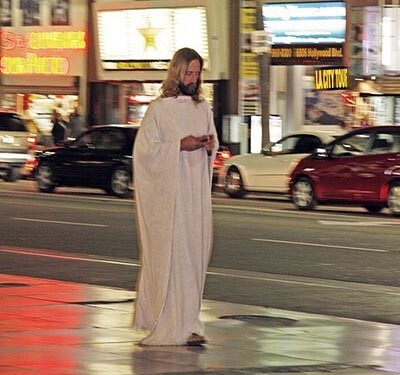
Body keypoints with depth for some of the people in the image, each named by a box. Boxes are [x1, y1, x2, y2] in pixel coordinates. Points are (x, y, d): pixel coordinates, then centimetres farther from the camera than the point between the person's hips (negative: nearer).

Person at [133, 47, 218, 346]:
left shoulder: (204, 108, 12)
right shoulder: (159, 109, -5)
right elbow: (145, 149, -8)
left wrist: (210, 146, -2)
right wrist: (180, 145, -16)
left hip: (197, 191, 6)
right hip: (168, 191, -6)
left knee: (196, 251, 4)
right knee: (174, 253, -8)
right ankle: (183, 325, -6)